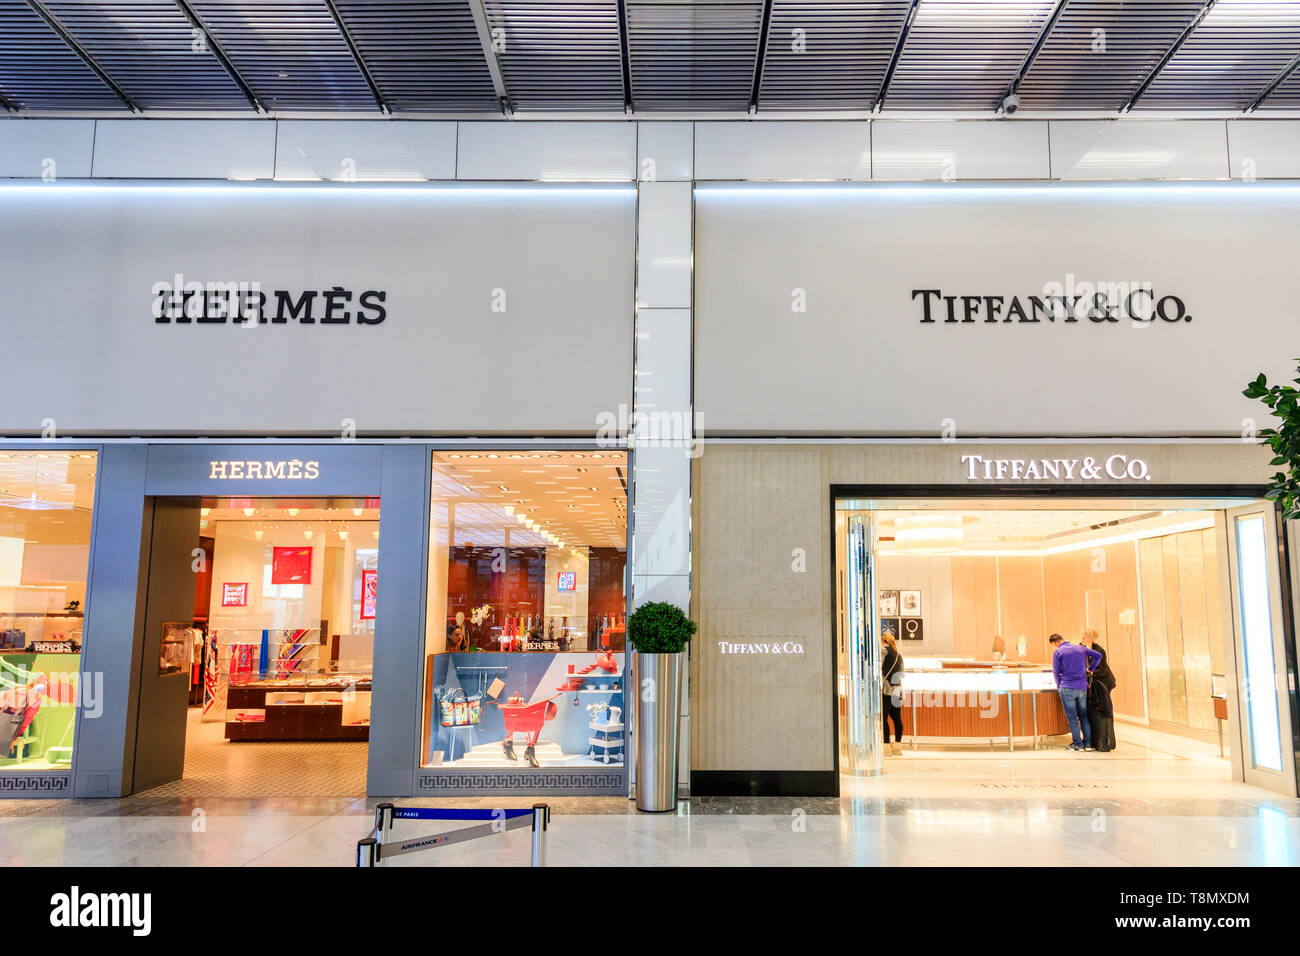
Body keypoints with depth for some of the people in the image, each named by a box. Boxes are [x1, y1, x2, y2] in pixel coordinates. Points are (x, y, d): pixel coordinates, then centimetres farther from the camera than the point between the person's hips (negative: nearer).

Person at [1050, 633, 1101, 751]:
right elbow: (1098, 656, 11)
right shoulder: (1080, 648, 8)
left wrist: (1059, 687, 12)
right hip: (1082, 687, 5)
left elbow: (1056, 672, -2)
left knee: (1072, 717, 3)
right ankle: (1088, 744, 13)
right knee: (1083, 716, 14)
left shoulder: (1057, 652, -5)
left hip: (1067, 688, -5)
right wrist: (1090, 669, 16)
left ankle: (1078, 744, 4)